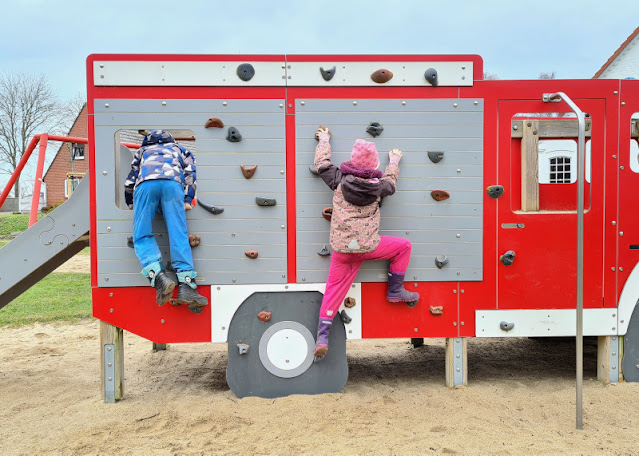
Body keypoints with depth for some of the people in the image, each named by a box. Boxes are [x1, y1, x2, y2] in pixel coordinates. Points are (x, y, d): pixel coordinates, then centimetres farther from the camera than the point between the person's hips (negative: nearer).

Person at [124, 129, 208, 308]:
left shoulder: (143, 150, 42)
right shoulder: (180, 149, 40)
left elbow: (130, 181, 36)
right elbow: (190, 173, 22)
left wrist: (131, 204, 47)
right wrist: (187, 200, 15)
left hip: (145, 183, 0)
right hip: (173, 183, 0)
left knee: (142, 235, -1)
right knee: (179, 235, -6)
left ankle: (158, 276, -26)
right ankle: (186, 285, -20)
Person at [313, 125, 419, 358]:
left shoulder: (339, 180, -1)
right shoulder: (377, 186, -1)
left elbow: (322, 163, 16)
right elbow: (390, 182, 23)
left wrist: (324, 139, 32)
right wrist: (394, 161, 41)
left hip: (342, 249, 2)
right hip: (369, 247, -2)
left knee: (334, 290, 9)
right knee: (404, 246, 21)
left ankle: (322, 337, 5)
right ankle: (395, 291, 27)